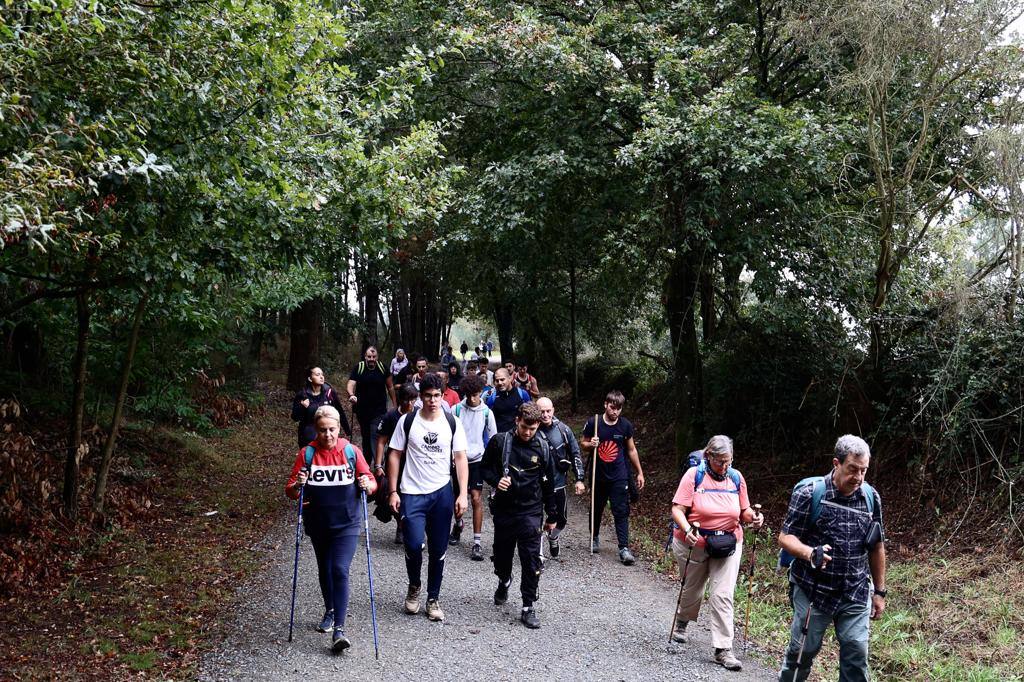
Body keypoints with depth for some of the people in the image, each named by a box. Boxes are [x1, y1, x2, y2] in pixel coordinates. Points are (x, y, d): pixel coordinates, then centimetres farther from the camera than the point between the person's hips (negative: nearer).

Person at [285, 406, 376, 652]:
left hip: (347, 523, -3)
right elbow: (290, 491, -3)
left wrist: (368, 485, -21)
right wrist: (297, 486, -25)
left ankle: (339, 629, -13)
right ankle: (330, 611, 42)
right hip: (318, 525, 3)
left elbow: (371, 482, 1)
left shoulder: (351, 451, -7)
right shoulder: (306, 454, -5)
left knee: (340, 571, -14)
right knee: (324, 570, 20)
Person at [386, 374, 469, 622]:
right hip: (412, 493, -2)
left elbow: (460, 458, 2)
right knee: (414, 544, -13)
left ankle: (433, 599, 23)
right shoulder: (407, 421, -2)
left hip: (442, 493, 2)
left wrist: (463, 494, -5)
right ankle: (414, 586, 16)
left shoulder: (452, 423, 0)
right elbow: (395, 455, 2)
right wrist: (393, 492, -3)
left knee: (438, 550, 7)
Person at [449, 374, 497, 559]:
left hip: (477, 460, -1)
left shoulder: (487, 412, -1)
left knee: (476, 499, -8)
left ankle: (477, 543, -5)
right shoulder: (456, 409, -2)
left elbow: (492, 438, 6)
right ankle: (458, 524, 44)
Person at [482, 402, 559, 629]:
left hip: (531, 512, -1)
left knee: (532, 560, -6)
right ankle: (504, 582, 49)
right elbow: (485, 467, 6)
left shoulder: (542, 448, -3)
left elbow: (548, 484, 5)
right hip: (503, 509, 1)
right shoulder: (499, 442, -6)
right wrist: (496, 480, -16)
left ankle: (528, 607, 5)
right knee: (502, 553, 17)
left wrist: (551, 516, 9)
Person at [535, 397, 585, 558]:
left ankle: (553, 538, 46)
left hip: (558, 484, 3)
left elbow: (575, 454, 4)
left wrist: (579, 479, 2)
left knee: (561, 520, 15)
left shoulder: (563, 430, -4)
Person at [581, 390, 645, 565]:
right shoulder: (593, 423, -8)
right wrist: (591, 444, -19)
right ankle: (595, 537, 38)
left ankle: (624, 548, -4)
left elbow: (631, 450, 7)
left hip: (619, 476, 0)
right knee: (597, 509, 16)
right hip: (598, 476, 1)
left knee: (621, 512, -5)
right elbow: (583, 443, 4)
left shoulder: (625, 425, -4)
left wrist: (639, 473, 9)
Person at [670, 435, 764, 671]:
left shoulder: (736, 478, -1)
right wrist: (687, 530, -33)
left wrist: (753, 518, -14)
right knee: (692, 590, 19)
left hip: (728, 545, 1)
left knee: (723, 595, -7)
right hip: (694, 544, -1)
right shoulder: (694, 475, -12)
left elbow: (744, 511, 8)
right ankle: (682, 621, 50)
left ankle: (723, 650, -1)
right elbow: (677, 509, -16)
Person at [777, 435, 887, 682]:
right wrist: (810, 553, -29)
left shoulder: (871, 497, 2)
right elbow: (785, 537, -9)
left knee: (857, 654, 1)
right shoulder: (809, 492, -11)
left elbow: (877, 547, 12)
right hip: (813, 590, -3)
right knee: (802, 651, 8)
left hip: (856, 595, 3)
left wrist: (879, 591, 14)